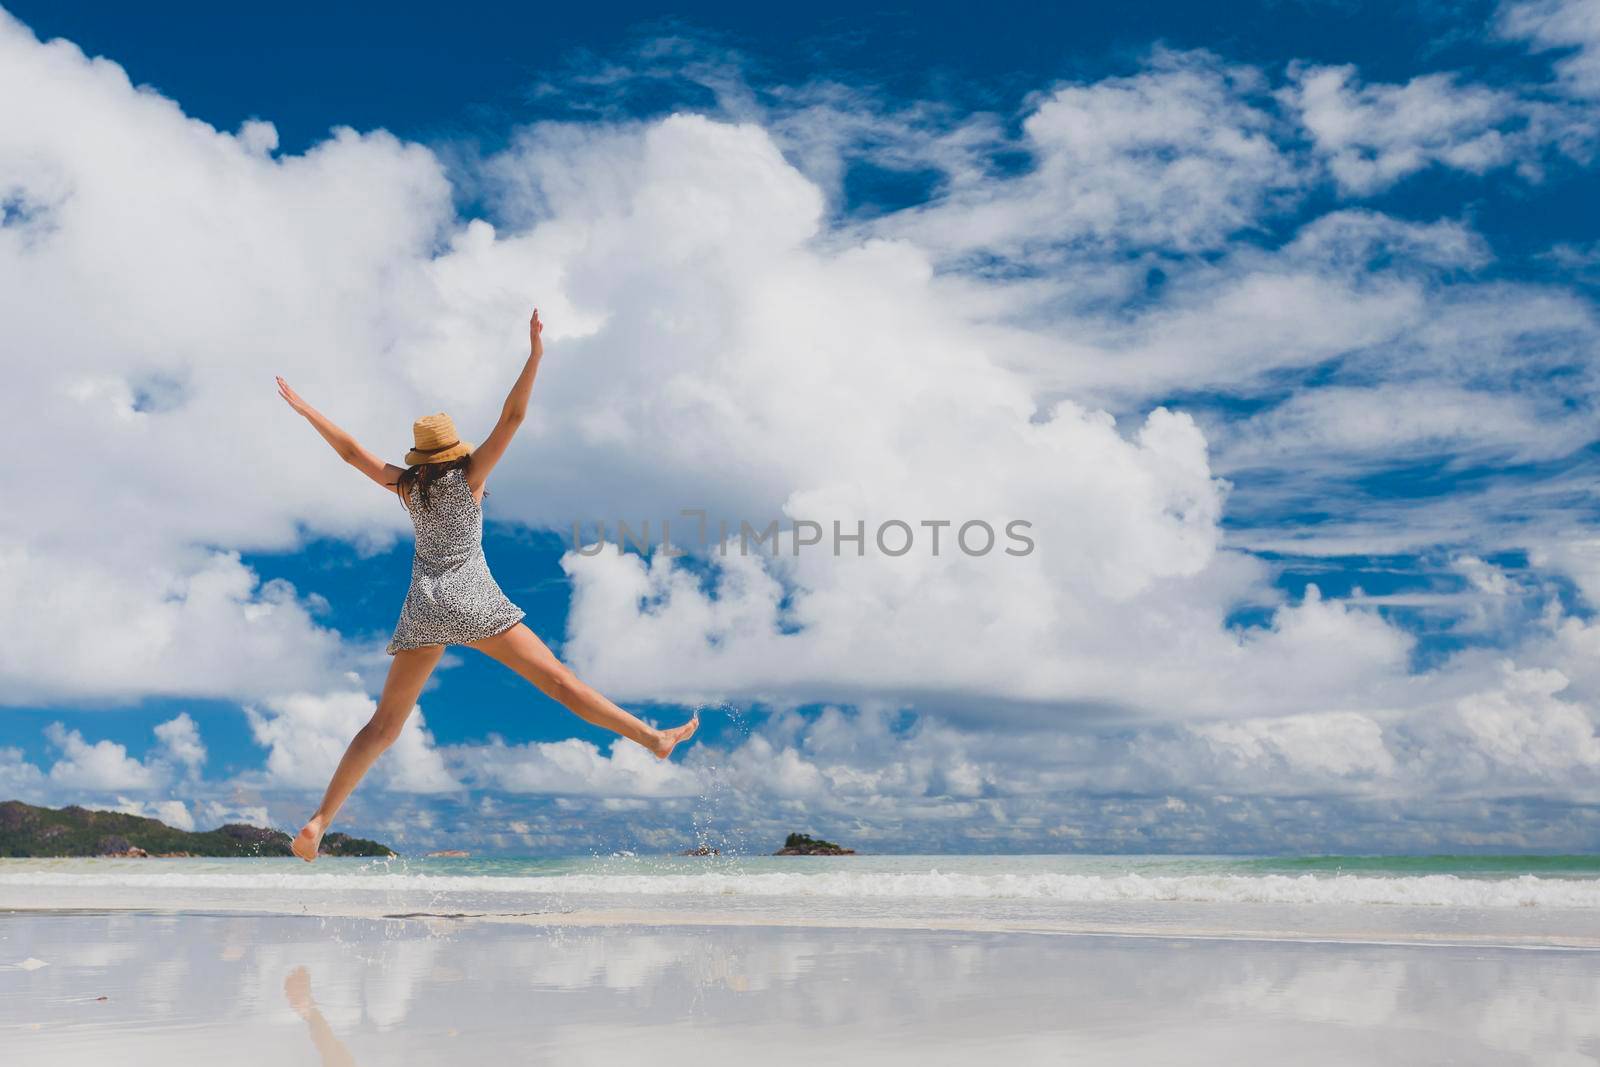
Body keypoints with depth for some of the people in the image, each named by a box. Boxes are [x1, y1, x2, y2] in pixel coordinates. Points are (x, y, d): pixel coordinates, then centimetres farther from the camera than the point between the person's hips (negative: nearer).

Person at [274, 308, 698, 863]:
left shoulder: (406, 485, 11)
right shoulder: (471, 474, 2)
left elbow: (350, 450, 14)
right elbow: (512, 417, -5)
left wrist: (300, 405, 22)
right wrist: (535, 355, -7)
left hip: (423, 609, 4)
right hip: (473, 603, -3)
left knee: (383, 724, 7)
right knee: (557, 678, -5)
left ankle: (320, 820, -1)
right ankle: (654, 738, -7)